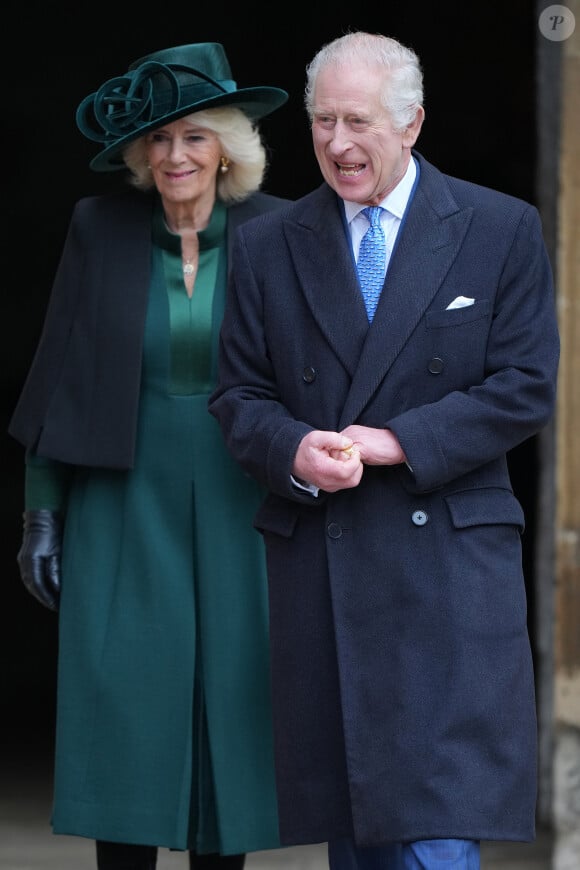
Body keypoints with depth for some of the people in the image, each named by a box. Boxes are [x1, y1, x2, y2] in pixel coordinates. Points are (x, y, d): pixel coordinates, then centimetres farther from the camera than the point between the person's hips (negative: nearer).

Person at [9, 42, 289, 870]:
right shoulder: (99, 227, 0)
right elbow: (59, 374, 3)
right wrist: (41, 513, 0)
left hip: (240, 513, 1)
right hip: (124, 512, 0)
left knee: (229, 703, 3)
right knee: (125, 710, -1)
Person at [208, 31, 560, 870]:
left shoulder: (503, 230, 3)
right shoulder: (267, 247, 11)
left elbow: (525, 389, -2)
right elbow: (239, 395, 11)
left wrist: (395, 442, -12)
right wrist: (294, 450, -12)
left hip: (446, 557, -3)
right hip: (317, 567, 3)